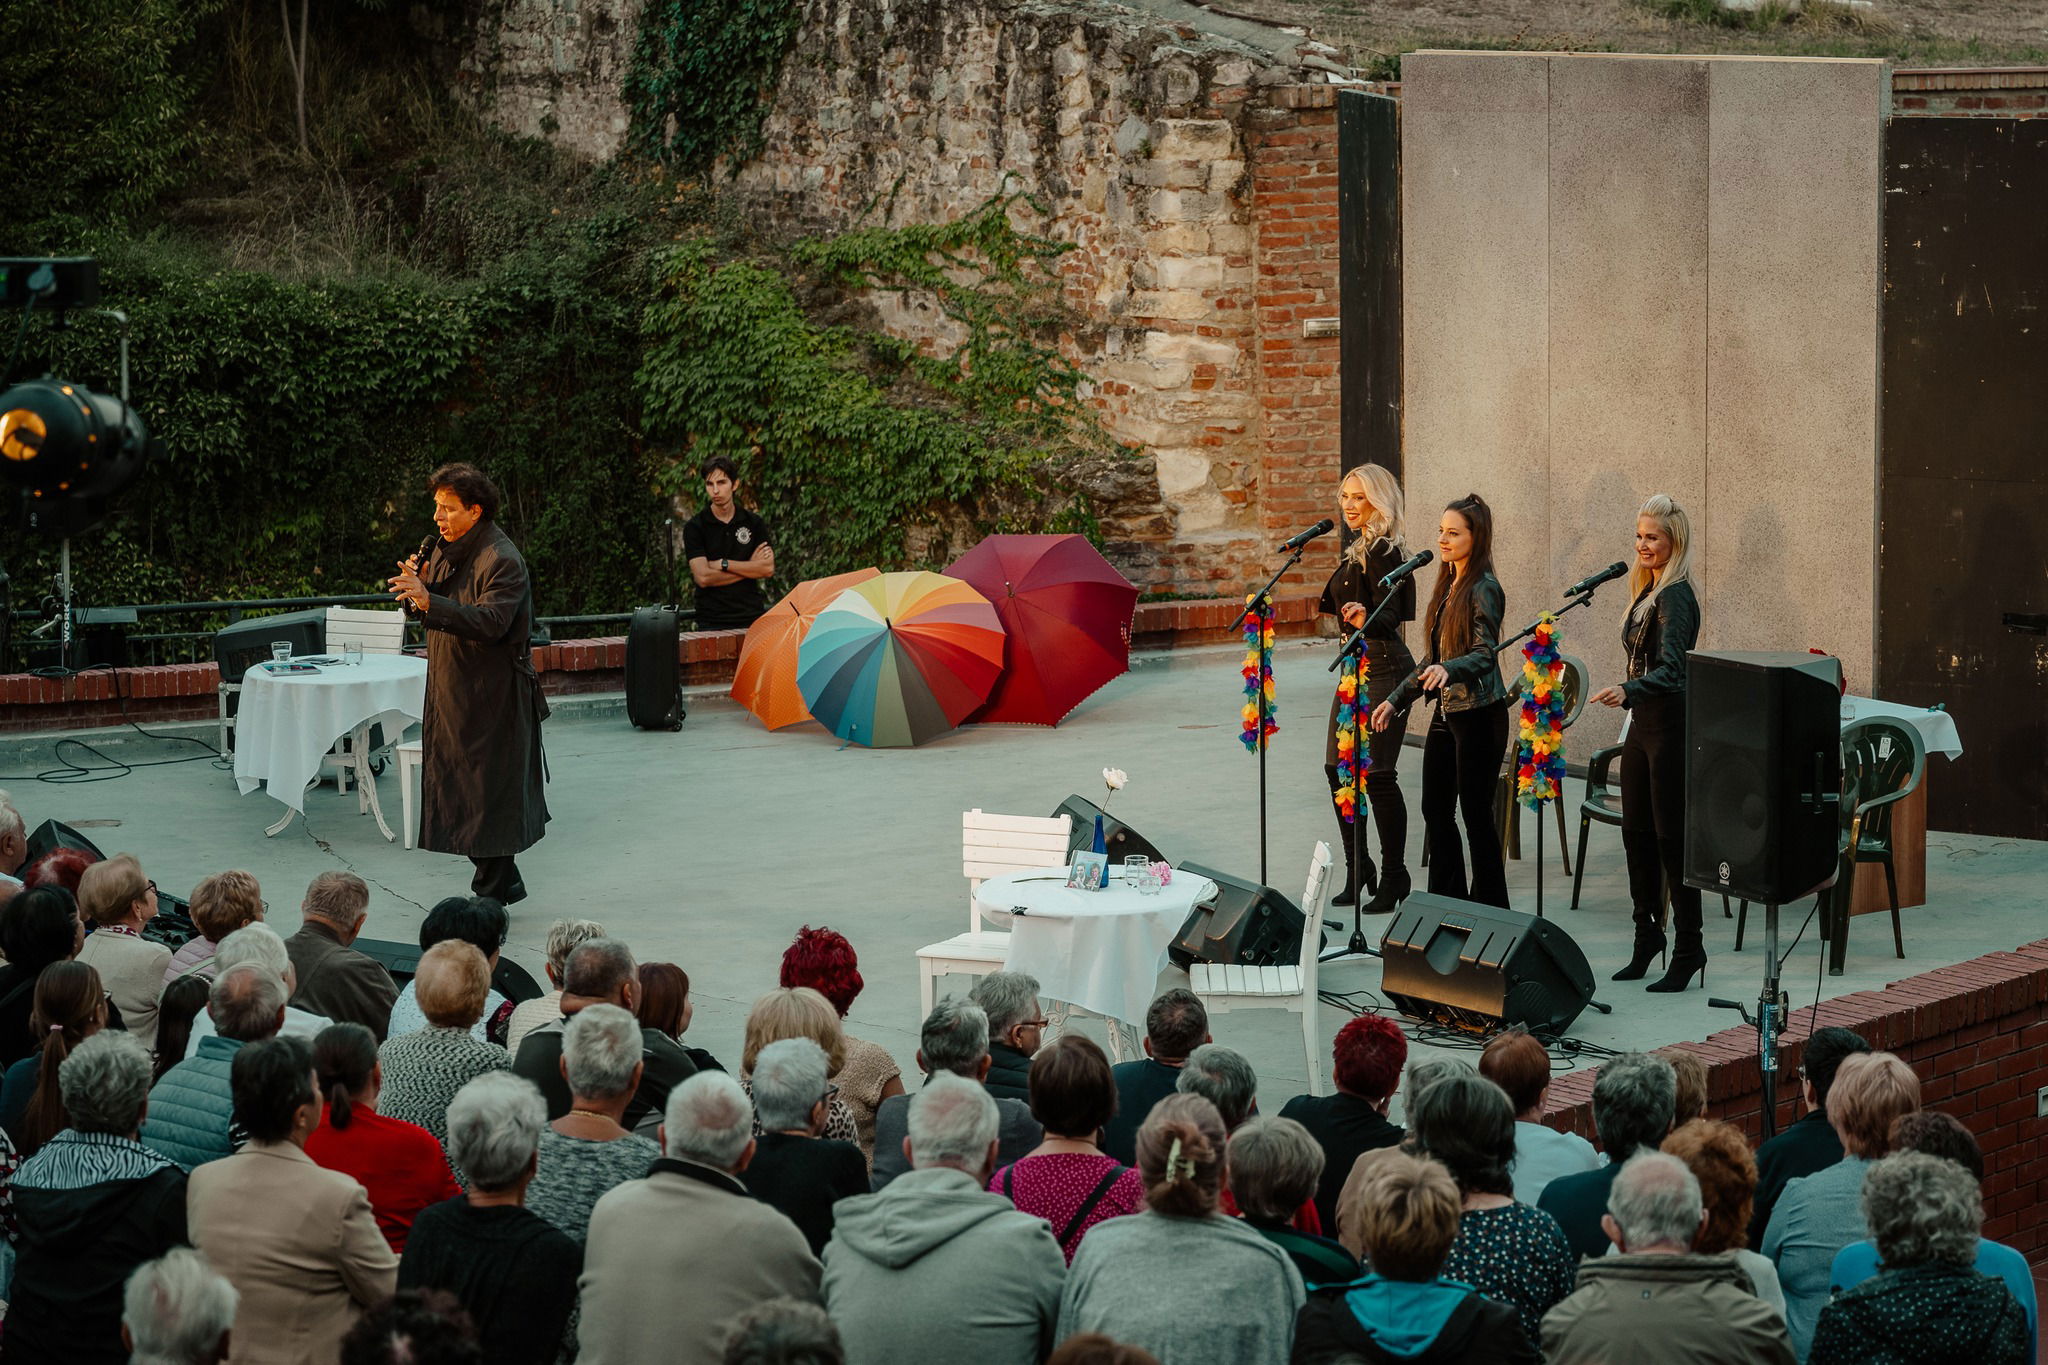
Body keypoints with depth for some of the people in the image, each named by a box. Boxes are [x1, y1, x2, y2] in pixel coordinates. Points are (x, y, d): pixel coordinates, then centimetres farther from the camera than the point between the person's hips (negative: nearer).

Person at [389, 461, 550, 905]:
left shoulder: (503, 560, -16)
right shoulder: (446, 550, 11)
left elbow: (491, 622, -28)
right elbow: (425, 611, 15)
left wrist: (429, 602, -35)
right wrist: (416, 585, -7)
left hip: (491, 695, -9)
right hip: (451, 690, 9)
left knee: (489, 793, -5)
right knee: (458, 786, 13)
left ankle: (493, 889, 2)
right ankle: (503, 883, 24)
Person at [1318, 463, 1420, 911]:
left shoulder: (1382, 552, -15)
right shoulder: (1358, 548, 14)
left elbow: (1389, 615, -24)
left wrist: (1366, 619, -43)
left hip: (1383, 668, -10)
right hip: (1355, 665, 10)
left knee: (1377, 774, -9)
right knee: (1338, 768, 10)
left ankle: (1393, 877, -1)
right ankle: (1358, 870, 20)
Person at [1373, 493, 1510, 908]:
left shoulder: (1483, 589, -13)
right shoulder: (1447, 586, 13)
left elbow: (1485, 653, -23)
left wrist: (1449, 670, -41)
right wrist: (1397, 699, 19)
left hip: (1479, 713, -9)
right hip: (1446, 712, 9)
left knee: (1476, 813, -4)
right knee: (1435, 809, 11)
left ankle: (1491, 908, 5)